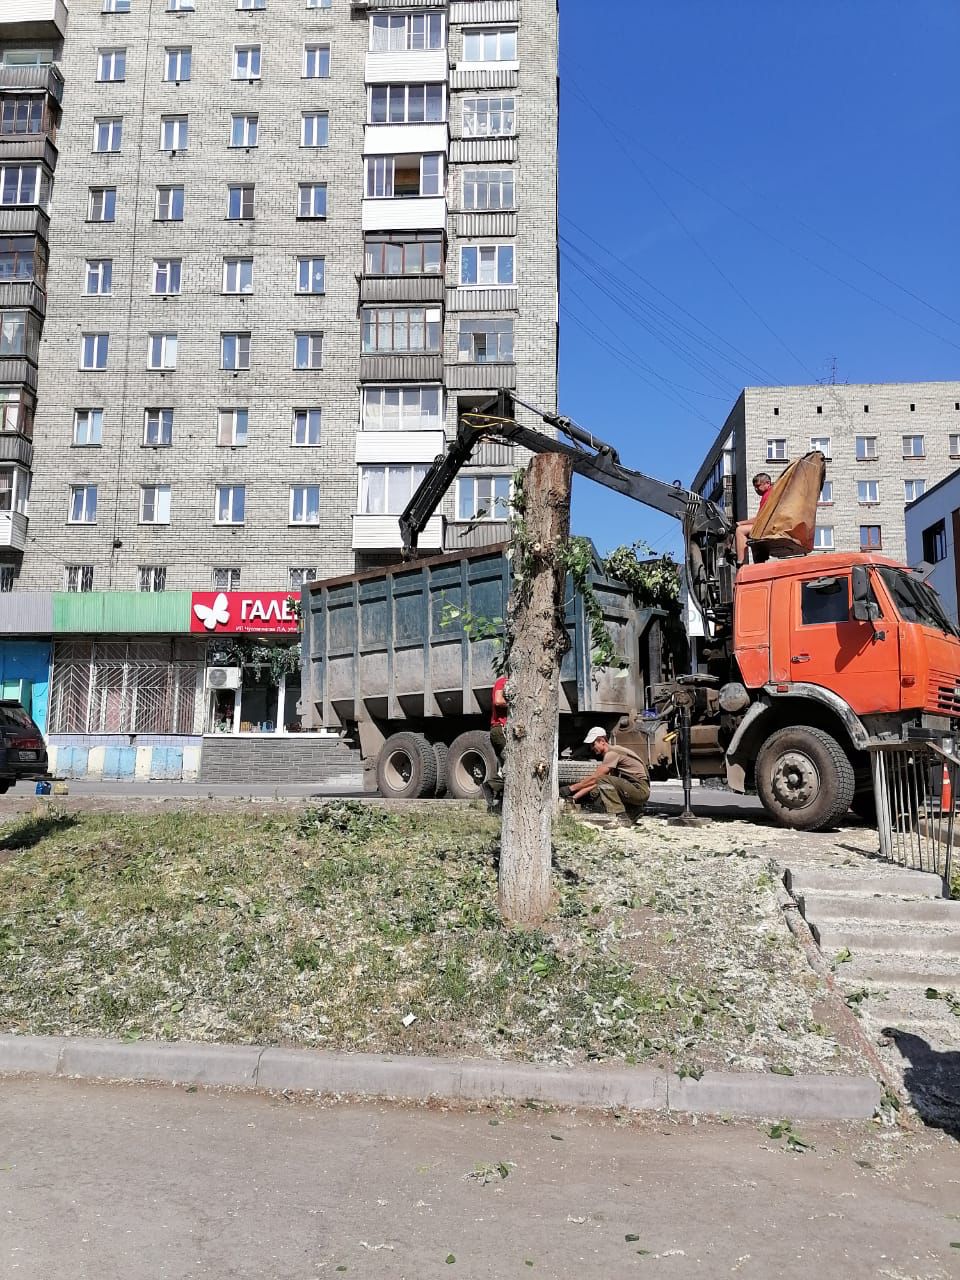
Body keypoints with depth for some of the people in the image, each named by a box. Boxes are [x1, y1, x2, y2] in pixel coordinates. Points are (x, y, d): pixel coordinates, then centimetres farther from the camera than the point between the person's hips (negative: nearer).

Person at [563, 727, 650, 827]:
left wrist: (571, 788, -10)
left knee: (603, 780, -24)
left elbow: (594, 779, -16)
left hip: (641, 790, -10)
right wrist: (574, 797, 7)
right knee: (594, 792, 9)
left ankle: (621, 818, -23)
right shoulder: (608, 756, 16)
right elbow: (594, 783, 14)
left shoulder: (612, 753, -13)